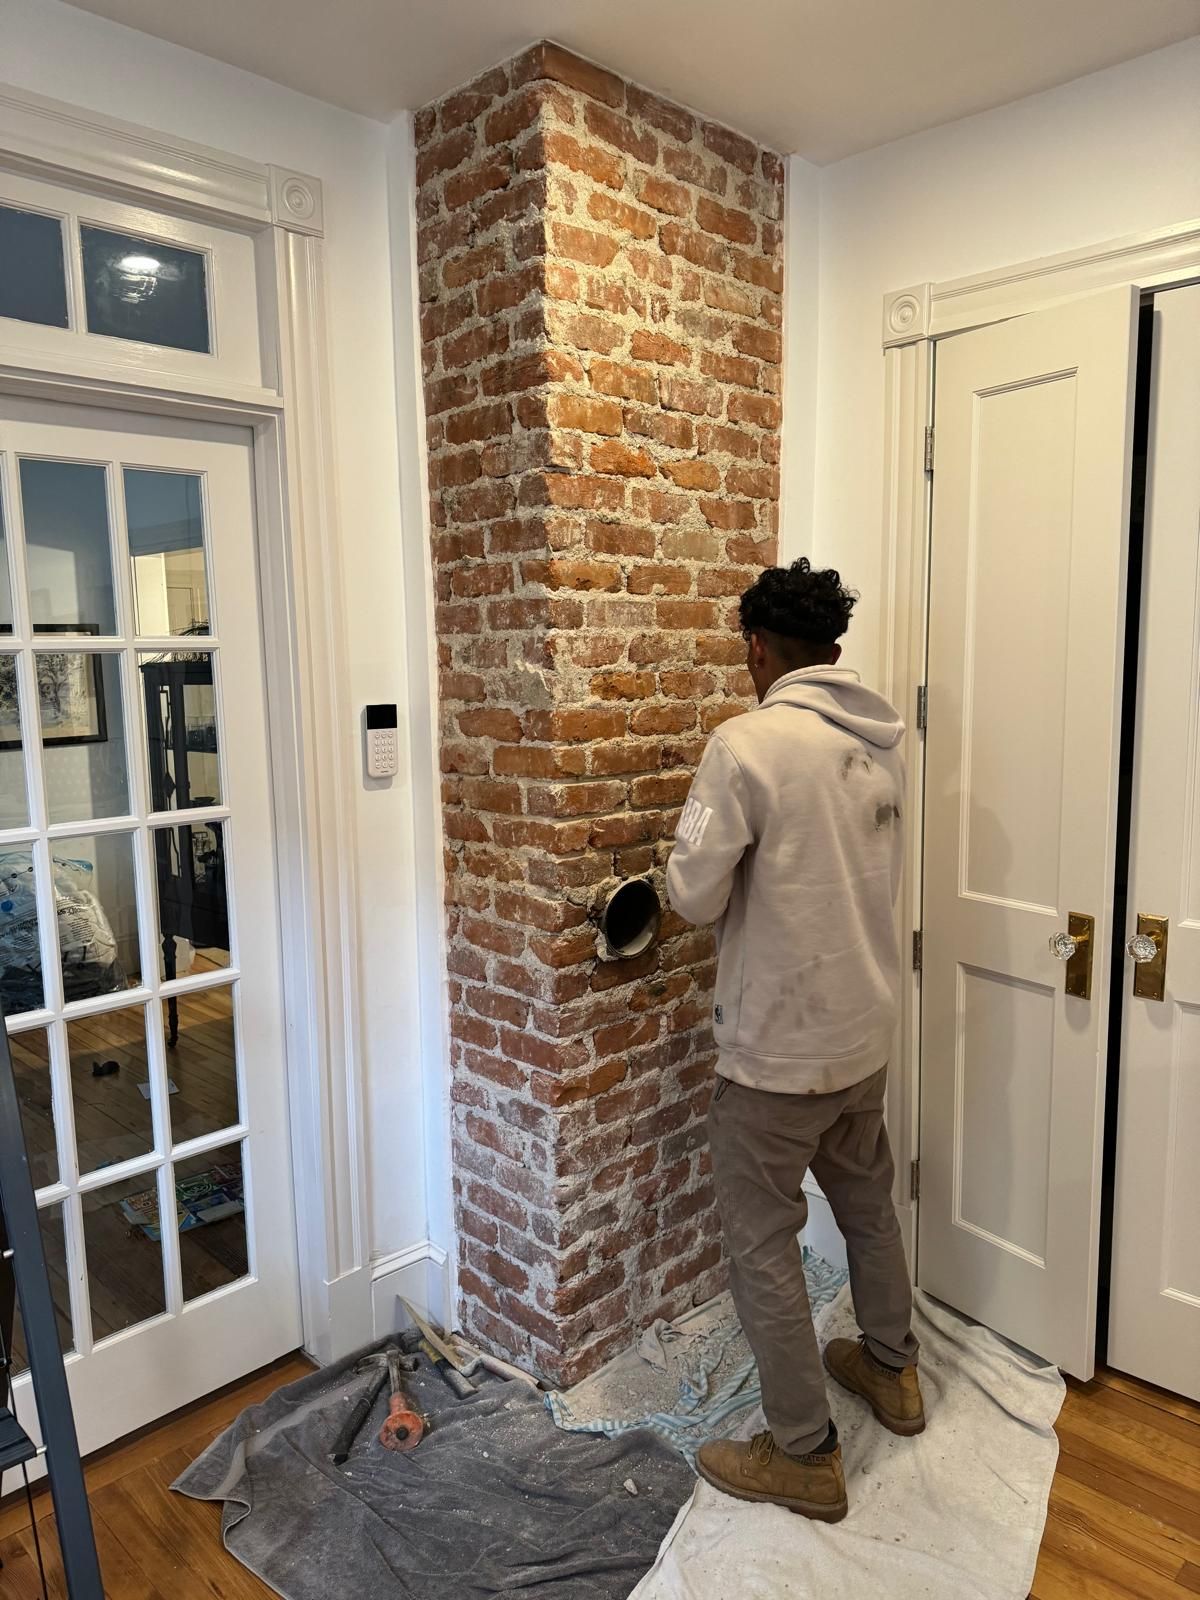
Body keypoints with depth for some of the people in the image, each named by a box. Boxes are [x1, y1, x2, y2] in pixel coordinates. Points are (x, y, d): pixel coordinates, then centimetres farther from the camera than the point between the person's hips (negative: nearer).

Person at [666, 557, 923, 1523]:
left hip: (778, 1045, -7)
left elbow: (694, 898, -17)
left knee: (763, 1244, 9)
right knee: (868, 1203, 26)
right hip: (866, 1029, 8)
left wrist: (715, 884, 3)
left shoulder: (748, 743, -21)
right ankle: (893, 1370, 47)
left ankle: (806, 1456, 23)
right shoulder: (882, 742, 2)